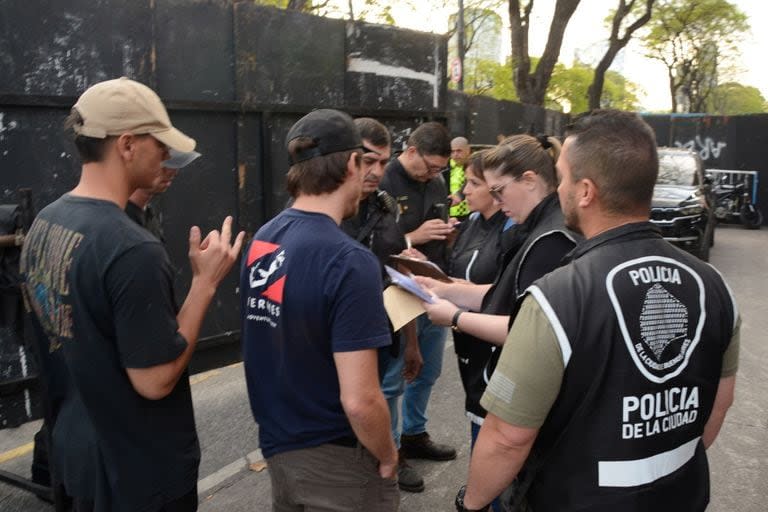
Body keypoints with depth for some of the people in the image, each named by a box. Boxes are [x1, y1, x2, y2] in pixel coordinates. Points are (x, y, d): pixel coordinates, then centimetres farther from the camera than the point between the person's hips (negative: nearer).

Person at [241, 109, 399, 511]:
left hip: (276, 443, 7)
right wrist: (387, 457, -10)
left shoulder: (261, 240, -3)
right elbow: (359, 400, -27)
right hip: (334, 458, -6)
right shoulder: (349, 261, -26)